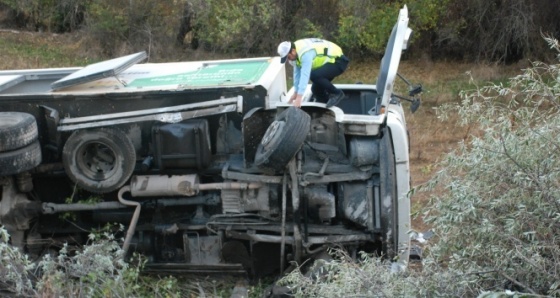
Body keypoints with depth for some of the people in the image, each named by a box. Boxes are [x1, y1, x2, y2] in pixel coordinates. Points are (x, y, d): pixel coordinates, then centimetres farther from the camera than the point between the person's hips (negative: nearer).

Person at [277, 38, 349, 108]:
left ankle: (336, 93, -12)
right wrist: (296, 93, 8)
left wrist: (299, 97, -39)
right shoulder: (297, 52, 0)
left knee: (314, 75, -29)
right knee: (316, 88, 6)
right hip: (330, 61, 10)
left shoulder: (305, 53, -30)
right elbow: (297, 73, 7)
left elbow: (305, 75, -36)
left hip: (338, 61, -10)